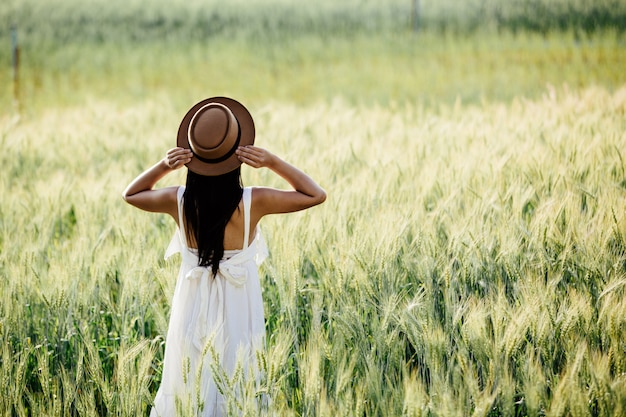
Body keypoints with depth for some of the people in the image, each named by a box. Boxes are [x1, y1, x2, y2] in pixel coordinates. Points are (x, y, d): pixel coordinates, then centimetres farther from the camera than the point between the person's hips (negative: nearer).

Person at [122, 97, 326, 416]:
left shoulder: (179, 201, -14)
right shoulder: (253, 202, -20)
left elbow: (130, 194, 7)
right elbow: (316, 195, -8)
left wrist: (162, 166, -10)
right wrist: (273, 162, -16)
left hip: (193, 305, 2)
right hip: (237, 306, -2)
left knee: (187, 389, 17)